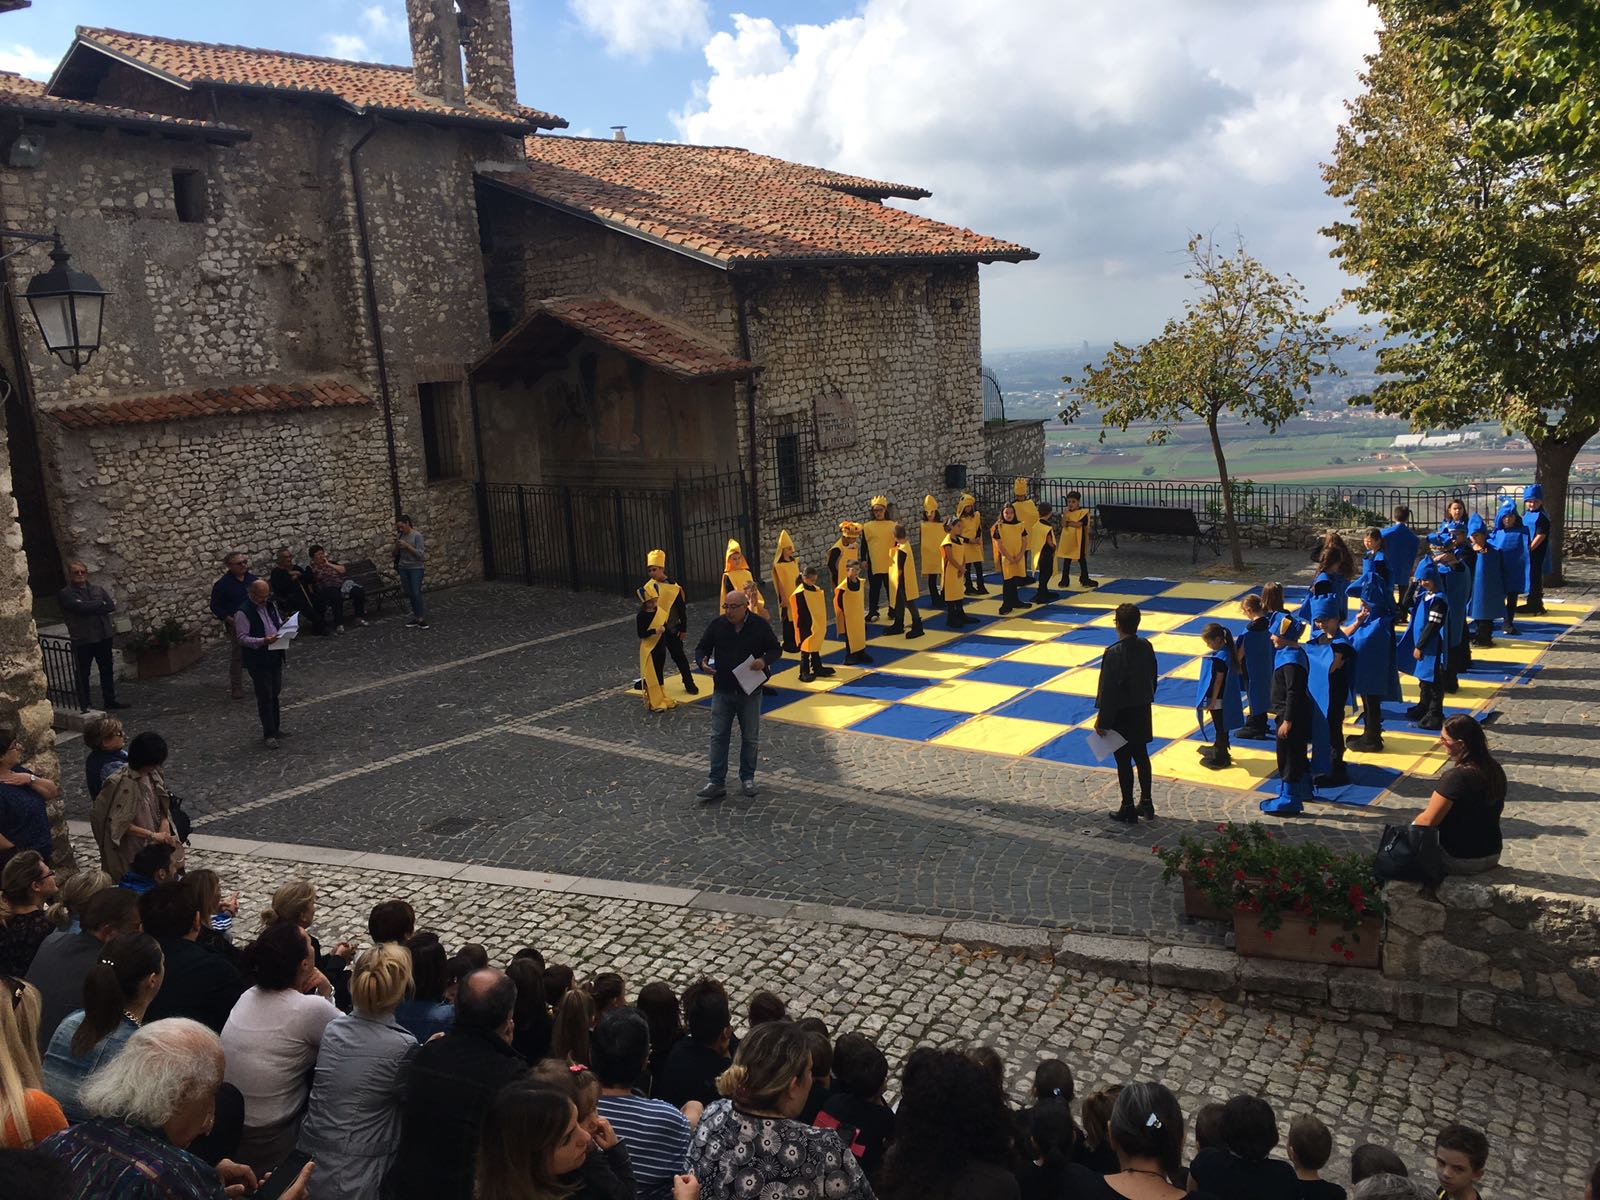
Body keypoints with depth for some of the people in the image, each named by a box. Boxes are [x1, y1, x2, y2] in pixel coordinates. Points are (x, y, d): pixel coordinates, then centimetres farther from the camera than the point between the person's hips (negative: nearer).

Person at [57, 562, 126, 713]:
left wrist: (90, 607, -13)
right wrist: (101, 604, -8)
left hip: (104, 636, 5)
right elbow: (81, 607, -21)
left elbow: (111, 606, -3)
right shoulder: (66, 594, -5)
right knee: (82, 673, 1)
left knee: (107, 670, 13)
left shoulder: (97, 589, 10)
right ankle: (84, 705, 9)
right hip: (82, 639, -5)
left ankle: (110, 700, 24)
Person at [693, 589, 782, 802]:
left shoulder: (759, 625, -8)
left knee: (750, 738, 10)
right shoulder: (717, 624, -4)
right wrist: (702, 661, -17)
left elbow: (776, 650, 1)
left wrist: (764, 660, -20)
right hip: (722, 691, 1)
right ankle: (716, 782, 6)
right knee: (718, 737, 1)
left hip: (750, 692, -1)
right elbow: (701, 648, 5)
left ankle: (747, 778, 27)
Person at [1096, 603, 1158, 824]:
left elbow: (1107, 689, -19)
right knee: (1141, 756, 18)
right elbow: (1152, 678, 8)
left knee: (1124, 761, 5)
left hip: (1120, 714, -6)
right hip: (1142, 710, 6)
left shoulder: (1113, 653, -23)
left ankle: (1128, 810, 14)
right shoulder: (1146, 647, -4)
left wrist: (1101, 719, -11)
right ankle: (1146, 803, 28)